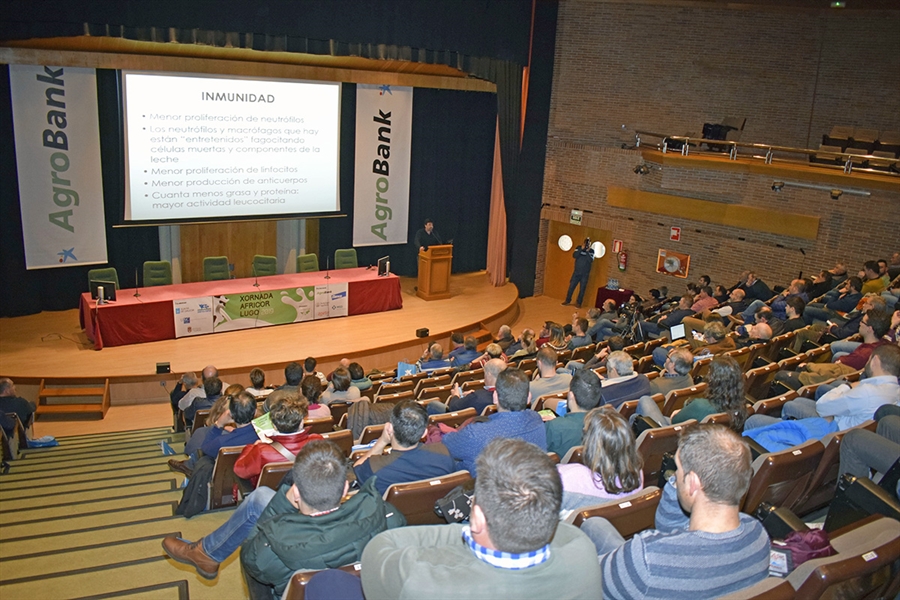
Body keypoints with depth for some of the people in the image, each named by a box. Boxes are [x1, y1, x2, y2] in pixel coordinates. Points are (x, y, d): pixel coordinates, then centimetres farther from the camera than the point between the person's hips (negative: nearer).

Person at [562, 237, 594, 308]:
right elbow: (574, 256, -16)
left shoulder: (591, 251, -1)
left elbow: (591, 260, -16)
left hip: (585, 274, -1)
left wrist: (587, 251, -23)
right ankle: (567, 301, 18)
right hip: (576, 272, 1)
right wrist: (581, 249, -22)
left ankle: (579, 303, 15)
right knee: (571, 287, 4)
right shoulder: (579, 248, 0)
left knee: (582, 289, 4)